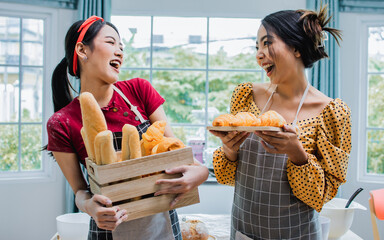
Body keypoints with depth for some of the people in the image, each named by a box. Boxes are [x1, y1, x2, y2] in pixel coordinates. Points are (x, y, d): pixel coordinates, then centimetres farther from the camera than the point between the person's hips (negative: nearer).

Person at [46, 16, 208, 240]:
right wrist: (89, 205, -27)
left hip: (162, 220, 3)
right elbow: (80, 189, -5)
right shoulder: (62, 125, -11)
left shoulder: (139, 90, -6)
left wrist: (200, 171, -25)